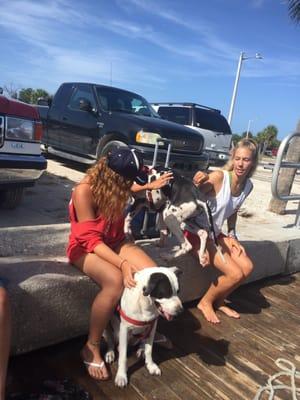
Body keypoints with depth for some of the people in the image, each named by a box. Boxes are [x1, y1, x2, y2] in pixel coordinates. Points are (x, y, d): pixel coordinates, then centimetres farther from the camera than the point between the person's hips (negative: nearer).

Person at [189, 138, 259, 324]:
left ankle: (219, 301, 22)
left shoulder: (248, 186, 0)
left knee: (247, 268, -2)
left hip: (216, 233, 8)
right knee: (236, 274, -13)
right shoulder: (218, 177, -23)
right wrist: (196, 185, -40)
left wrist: (232, 235, 7)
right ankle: (205, 302, 13)